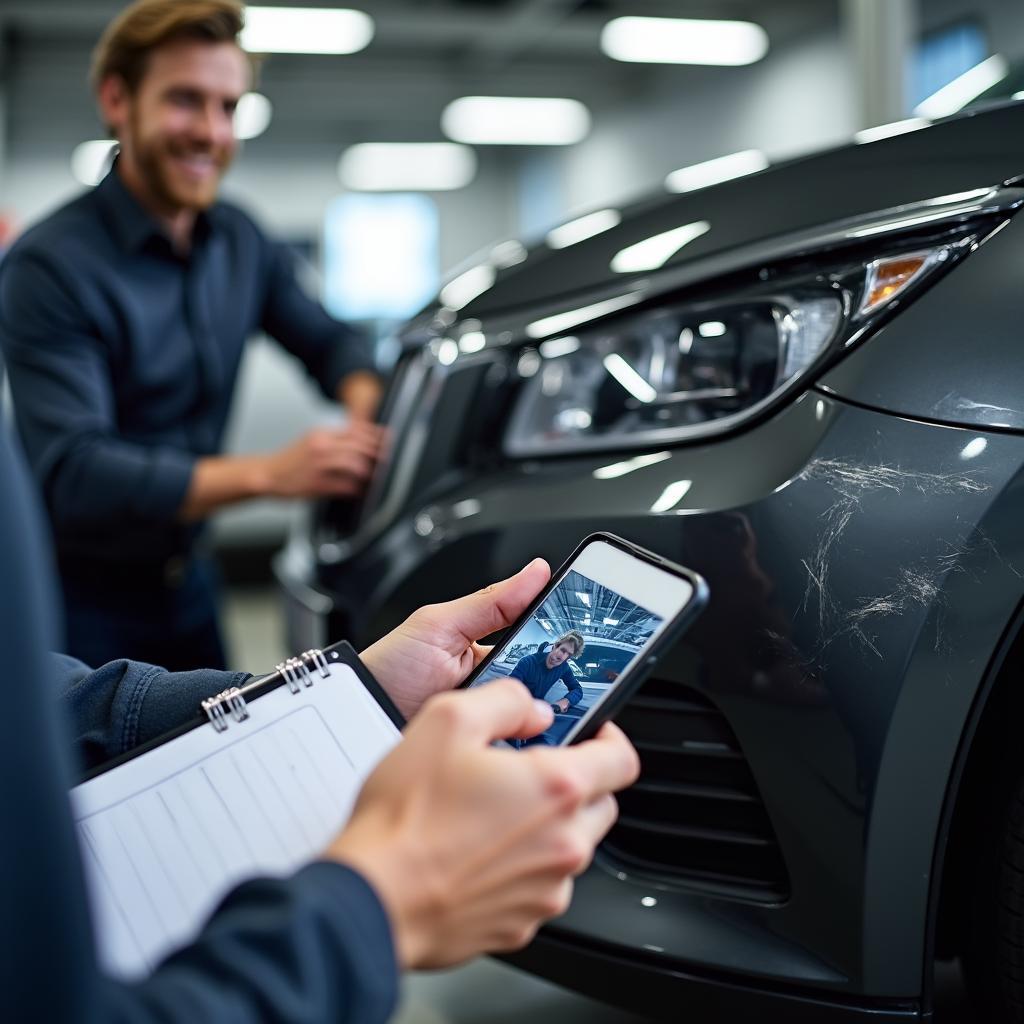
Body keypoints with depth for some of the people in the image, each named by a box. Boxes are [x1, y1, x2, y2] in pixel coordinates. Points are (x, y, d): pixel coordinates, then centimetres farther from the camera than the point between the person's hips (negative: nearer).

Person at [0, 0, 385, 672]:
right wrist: (269, 474, -34)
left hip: (188, 584, 6)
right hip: (81, 602, -6)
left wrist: (364, 407, -12)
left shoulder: (241, 243, 2)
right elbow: (72, 474, -28)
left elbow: (327, 340, 12)